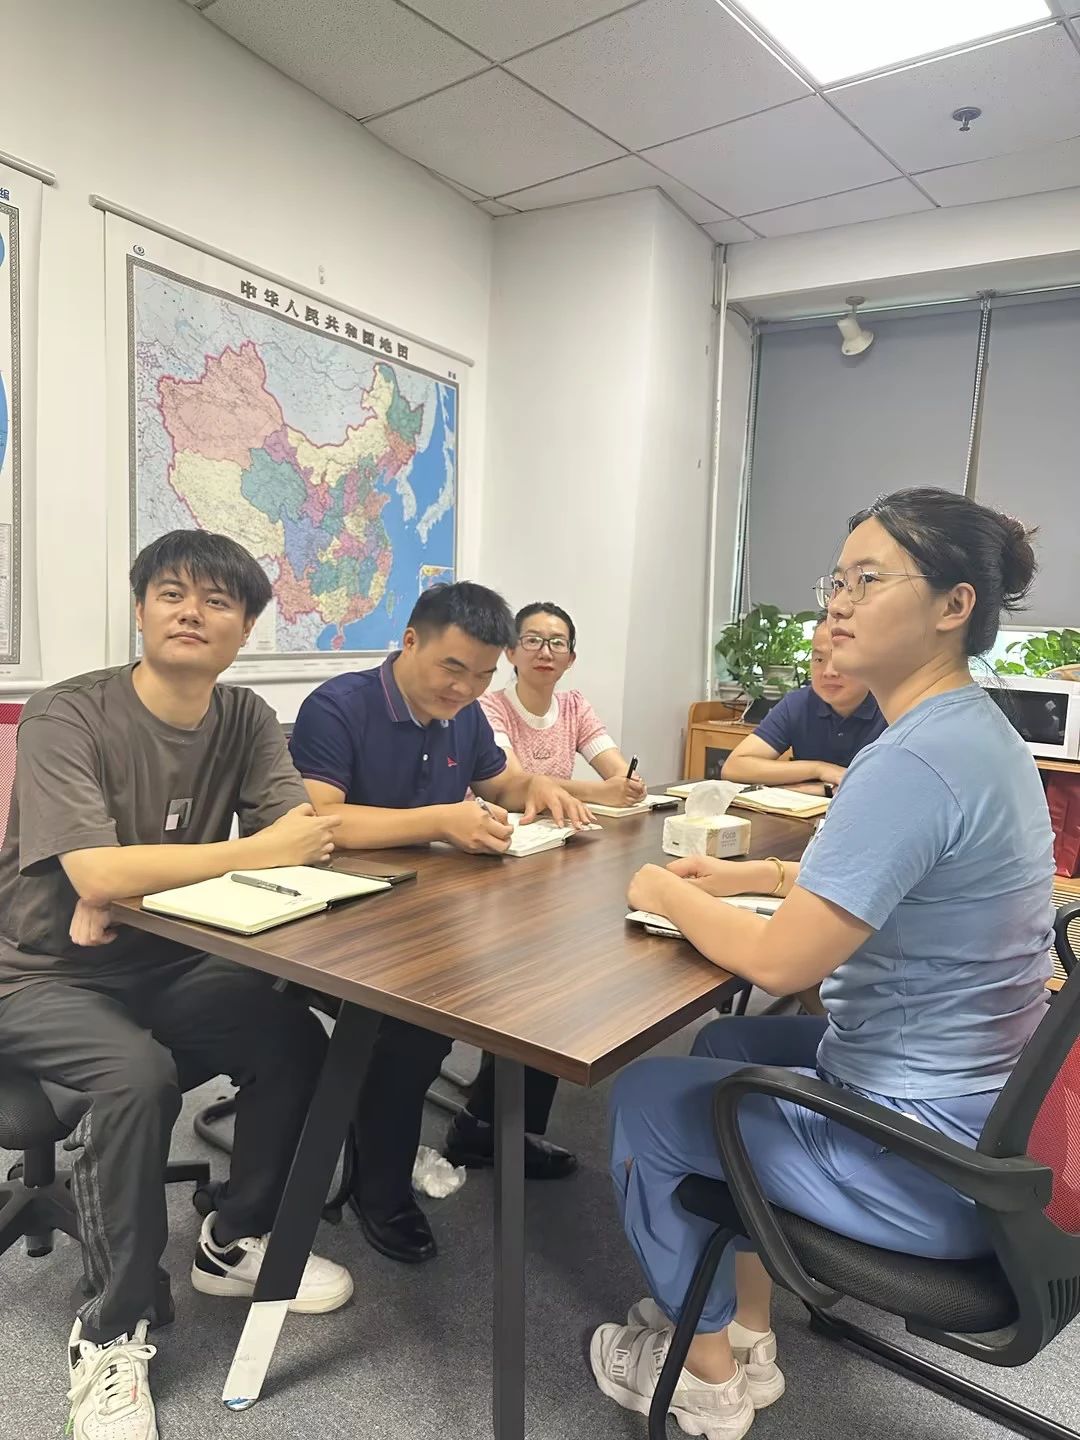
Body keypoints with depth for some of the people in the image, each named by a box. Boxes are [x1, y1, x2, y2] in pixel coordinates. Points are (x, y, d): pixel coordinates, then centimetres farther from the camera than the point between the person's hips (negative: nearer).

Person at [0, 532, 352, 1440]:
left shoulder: (246, 720, -2)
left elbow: (306, 832, -15)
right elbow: (96, 873, -30)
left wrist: (136, 881, -25)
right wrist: (257, 852, -28)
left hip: (165, 964, 5)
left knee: (297, 1041, -14)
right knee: (136, 1076, -31)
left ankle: (238, 1243, 14)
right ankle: (114, 1335, -6)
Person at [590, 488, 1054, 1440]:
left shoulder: (914, 760, -29)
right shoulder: (975, 727, 3)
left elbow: (777, 962, -27)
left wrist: (668, 894, -8)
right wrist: (754, 874, 12)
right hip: (981, 1106, 9)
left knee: (646, 1099, 7)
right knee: (725, 1046, 23)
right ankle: (746, 1330, 31)